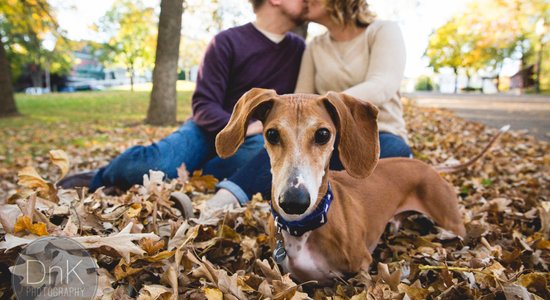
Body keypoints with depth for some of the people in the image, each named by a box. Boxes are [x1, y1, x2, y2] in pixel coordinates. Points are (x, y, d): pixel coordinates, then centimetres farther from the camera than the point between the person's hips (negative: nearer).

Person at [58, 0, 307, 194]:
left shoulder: (298, 49, 8)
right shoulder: (228, 41, -5)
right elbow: (203, 106, -10)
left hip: (255, 138, 3)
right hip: (214, 131, -2)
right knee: (159, 164, -32)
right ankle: (98, 178, -2)